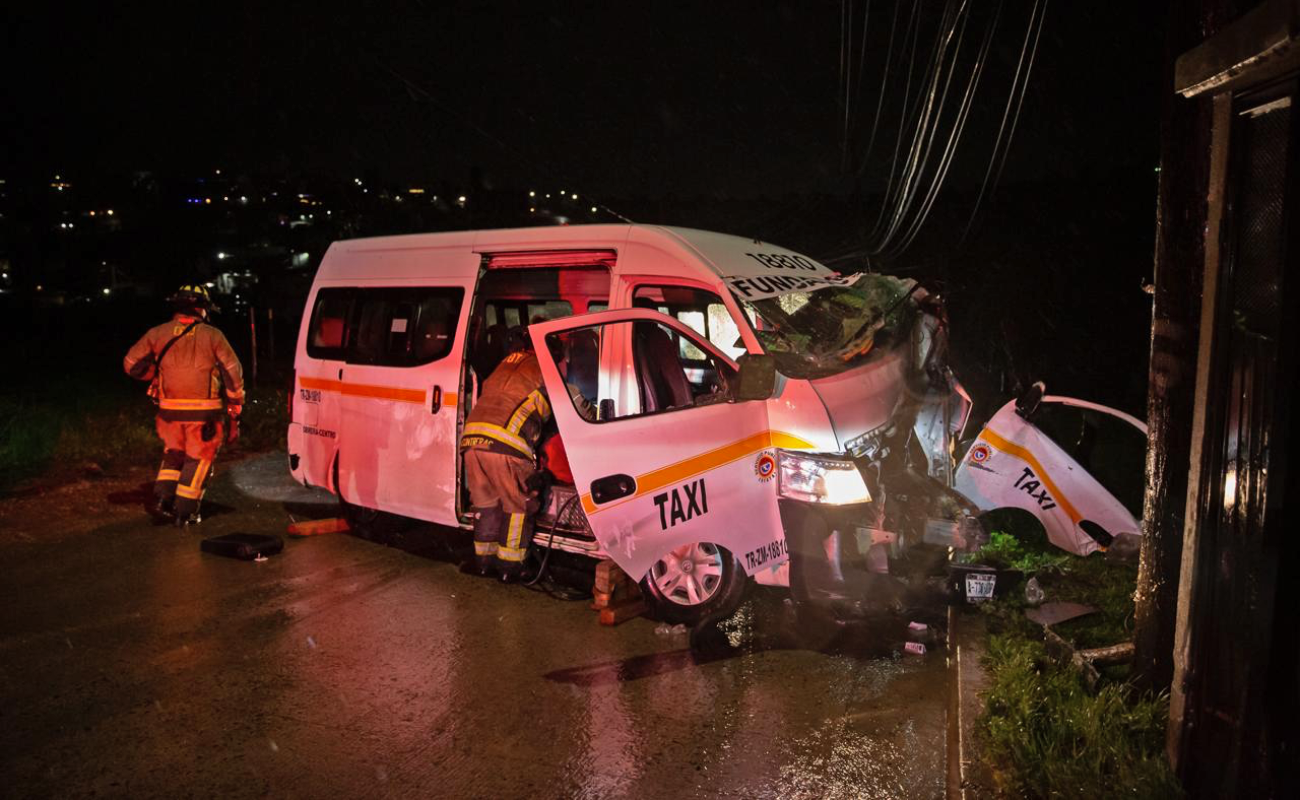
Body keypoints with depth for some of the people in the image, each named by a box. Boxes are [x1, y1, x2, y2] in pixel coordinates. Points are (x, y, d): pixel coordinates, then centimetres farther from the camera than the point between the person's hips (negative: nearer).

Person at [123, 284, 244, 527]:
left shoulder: (158, 333, 5)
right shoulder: (212, 336, -2)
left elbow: (131, 364, 6)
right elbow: (234, 373, -5)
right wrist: (234, 413, 1)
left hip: (170, 409, 3)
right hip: (204, 412, -3)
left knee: (173, 454, 24)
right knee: (198, 460, 11)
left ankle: (162, 500, 11)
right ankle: (184, 512, 11)